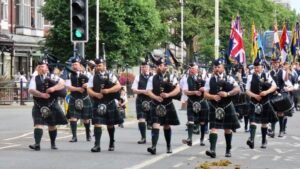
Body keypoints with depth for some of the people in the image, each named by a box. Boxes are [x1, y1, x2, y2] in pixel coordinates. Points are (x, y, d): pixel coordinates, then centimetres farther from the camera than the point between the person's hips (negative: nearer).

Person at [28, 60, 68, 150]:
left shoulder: (52, 78, 5)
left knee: (52, 125, 12)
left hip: (52, 105, 1)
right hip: (39, 106, -1)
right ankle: (37, 144, -22)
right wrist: (41, 94, -24)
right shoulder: (35, 79, 4)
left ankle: (53, 143, 29)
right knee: (38, 124, -14)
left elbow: (62, 83, -9)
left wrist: (53, 88, -26)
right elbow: (31, 90, -10)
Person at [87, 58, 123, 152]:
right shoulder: (93, 78, 6)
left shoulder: (110, 76, 1)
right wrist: (96, 94, -18)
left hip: (109, 103, 0)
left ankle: (112, 143, 31)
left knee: (110, 124, 13)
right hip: (97, 103, 0)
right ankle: (97, 145, -14)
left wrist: (108, 90, -20)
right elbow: (89, 90, 1)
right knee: (97, 123, -11)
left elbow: (118, 86, -7)